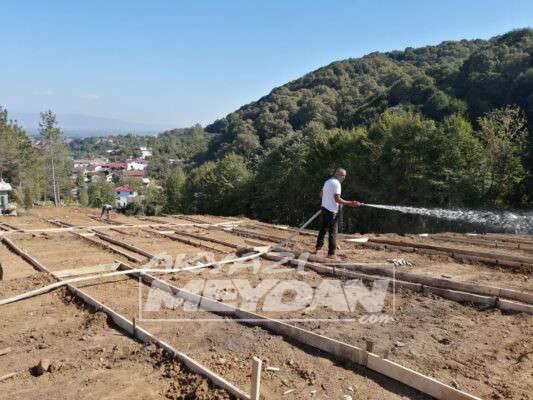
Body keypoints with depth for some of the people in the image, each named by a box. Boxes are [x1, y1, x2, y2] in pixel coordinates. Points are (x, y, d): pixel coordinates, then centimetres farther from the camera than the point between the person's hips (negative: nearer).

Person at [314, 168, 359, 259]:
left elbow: (321, 194, 22)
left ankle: (318, 248, 25)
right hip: (332, 211, -9)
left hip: (324, 208, 9)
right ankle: (331, 254, 1)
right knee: (333, 232, -2)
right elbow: (337, 199, -21)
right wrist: (350, 203, -20)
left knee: (323, 229, 19)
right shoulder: (336, 183, -16)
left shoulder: (327, 181, 12)